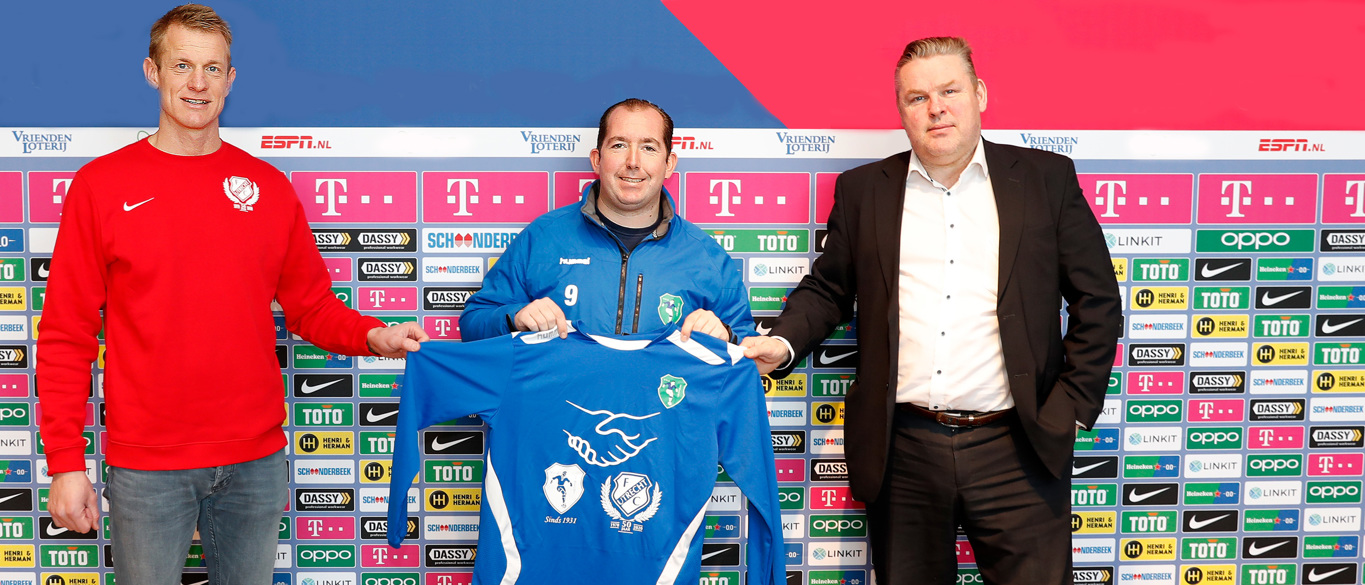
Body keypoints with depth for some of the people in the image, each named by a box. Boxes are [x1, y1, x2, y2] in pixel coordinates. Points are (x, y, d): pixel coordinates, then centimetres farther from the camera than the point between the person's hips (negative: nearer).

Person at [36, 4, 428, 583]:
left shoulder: (269, 187, 4)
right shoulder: (101, 184, -3)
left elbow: (311, 307, 8)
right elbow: (66, 336, -3)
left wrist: (372, 335, -12)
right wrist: (66, 462, -7)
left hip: (256, 460, 2)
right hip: (146, 465, -2)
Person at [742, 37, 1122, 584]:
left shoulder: (1047, 178, 5)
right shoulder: (862, 190, 9)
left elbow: (1097, 300, 7)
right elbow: (827, 288, 13)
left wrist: (1073, 406, 0)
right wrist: (783, 341, -6)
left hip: (1015, 449, -1)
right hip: (902, 450, 2)